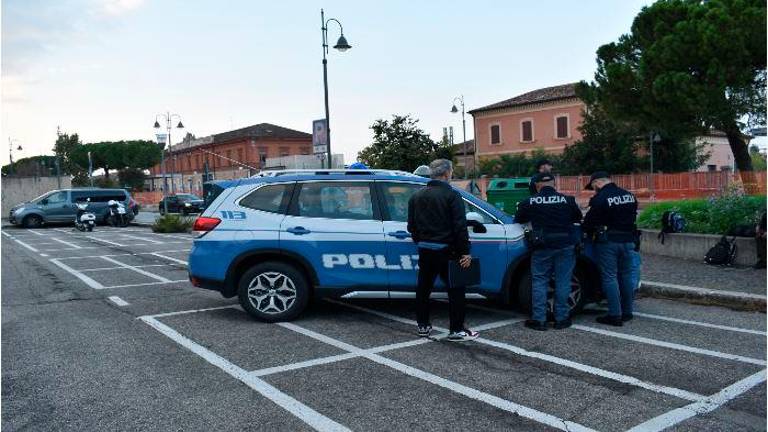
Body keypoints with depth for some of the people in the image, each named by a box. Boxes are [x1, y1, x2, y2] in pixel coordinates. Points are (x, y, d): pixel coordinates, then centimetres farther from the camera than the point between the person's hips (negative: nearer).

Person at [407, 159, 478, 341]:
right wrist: (465, 252, -13)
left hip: (425, 250, 6)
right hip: (446, 250, -6)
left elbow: (411, 226, 16)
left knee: (423, 288, 15)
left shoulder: (416, 196, 9)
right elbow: (460, 227, -16)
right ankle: (457, 330, 3)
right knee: (455, 289, 2)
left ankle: (423, 326, 22)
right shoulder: (452, 195, -11)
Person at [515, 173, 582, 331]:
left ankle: (539, 320, 7)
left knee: (539, 282, 6)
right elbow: (578, 218, 15)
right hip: (565, 246, 1)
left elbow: (519, 220, 12)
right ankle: (561, 319, 14)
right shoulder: (568, 200, 0)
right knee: (563, 282, 8)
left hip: (542, 247, -1)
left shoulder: (529, 202, -3)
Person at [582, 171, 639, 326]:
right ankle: (627, 312, 23)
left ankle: (615, 315, -1)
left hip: (608, 242, -7)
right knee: (626, 275, 15)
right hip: (628, 240, 7)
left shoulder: (600, 198, -14)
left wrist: (586, 229, 7)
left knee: (609, 277, -1)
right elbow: (632, 217, 15)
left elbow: (589, 222, -12)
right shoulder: (629, 196, 10)